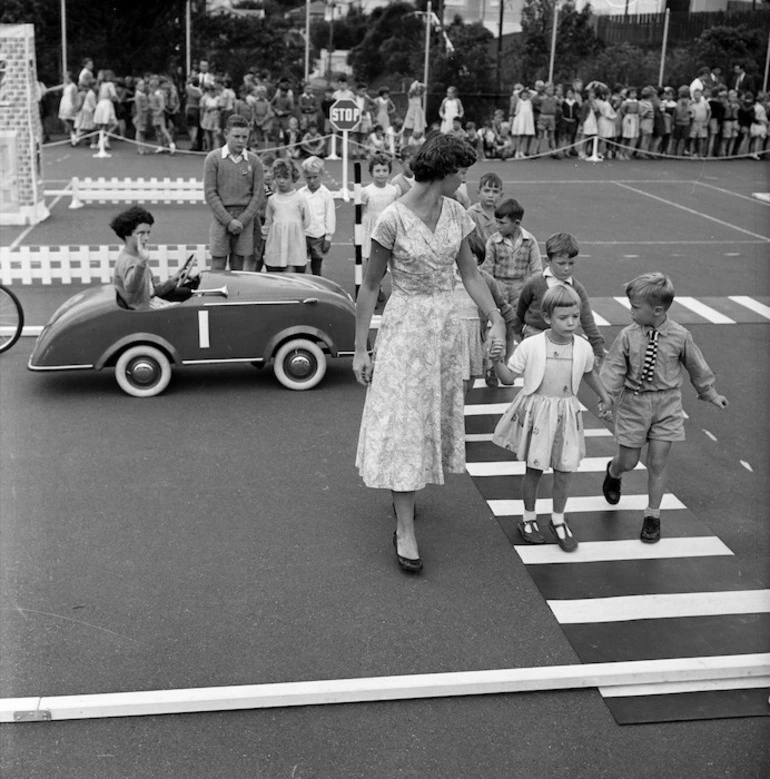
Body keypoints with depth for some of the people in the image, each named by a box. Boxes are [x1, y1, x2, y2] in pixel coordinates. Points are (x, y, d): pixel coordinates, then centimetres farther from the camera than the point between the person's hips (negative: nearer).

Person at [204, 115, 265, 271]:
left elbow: (258, 194, 2)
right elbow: (210, 193, -5)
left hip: (245, 219, 2)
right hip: (221, 217, -2)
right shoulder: (213, 158, -2)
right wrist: (228, 220, -11)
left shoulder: (254, 161, 3)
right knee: (218, 267, -1)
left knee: (238, 268, 7)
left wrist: (242, 220, -8)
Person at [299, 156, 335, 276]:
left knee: (316, 269, 9)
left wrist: (328, 238, -1)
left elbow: (330, 217, 0)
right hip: (302, 235, 1)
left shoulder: (326, 195, -2)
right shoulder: (300, 194, 1)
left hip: (319, 236, -1)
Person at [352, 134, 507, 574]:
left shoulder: (456, 214, 0)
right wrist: (361, 349, -10)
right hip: (406, 324, -6)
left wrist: (497, 320, -2)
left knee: (436, 414, 15)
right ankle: (405, 529, 0)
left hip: (446, 324, 6)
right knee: (402, 421, -4)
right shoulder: (394, 219, -16)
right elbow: (371, 285, -10)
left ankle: (406, 490, 37)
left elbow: (470, 273, 9)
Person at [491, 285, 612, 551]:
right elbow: (508, 377, -6)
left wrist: (604, 395, 23)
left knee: (563, 470, 7)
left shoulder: (583, 348, -3)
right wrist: (497, 361, -24)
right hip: (536, 413, -3)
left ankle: (558, 520, 27)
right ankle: (528, 519, 26)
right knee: (534, 469, 7)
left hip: (566, 414, 3)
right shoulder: (530, 346, -12)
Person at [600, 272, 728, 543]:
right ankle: (613, 472, 47)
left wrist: (710, 394, 16)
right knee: (628, 461, 8)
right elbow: (613, 370, -10)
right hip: (634, 402, 0)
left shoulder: (680, 337, -9)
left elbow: (696, 366, 5)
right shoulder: (627, 336, -11)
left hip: (666, 404, 0)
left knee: (658, 461, 2)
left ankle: (652, 515, 18)